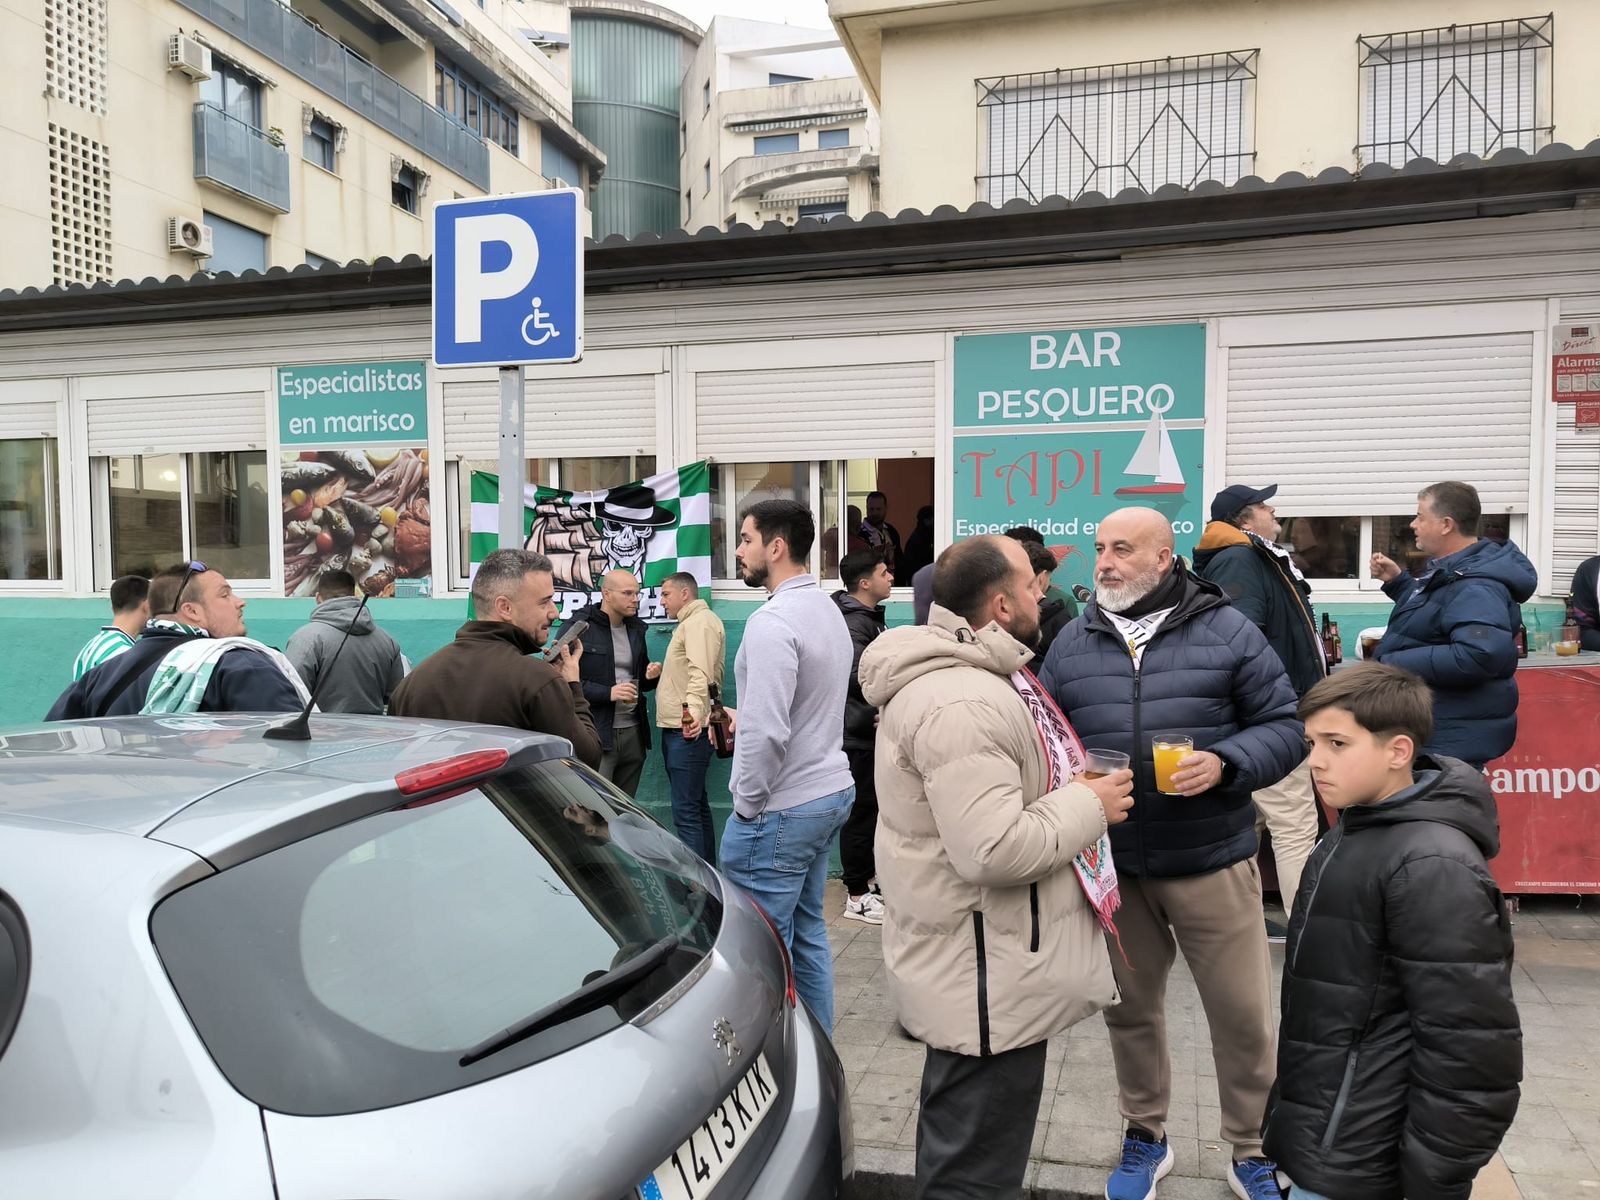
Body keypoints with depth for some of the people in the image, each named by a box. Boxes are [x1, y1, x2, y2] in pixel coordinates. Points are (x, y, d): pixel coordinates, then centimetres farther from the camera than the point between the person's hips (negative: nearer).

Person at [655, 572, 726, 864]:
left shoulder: (700, 621, -11)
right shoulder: (689, 623, 23)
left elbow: (701, 674, -26)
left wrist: (694, 710, -38)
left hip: (688, 730, -11)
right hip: (678, 728, 11)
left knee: (686, 812, -12)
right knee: (697, 806, 16)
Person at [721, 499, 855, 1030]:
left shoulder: (773, 622, -20)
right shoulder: (827, 609, 11)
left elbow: (766, 732, -26)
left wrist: (746, 803, -13)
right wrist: (744, 718, 17)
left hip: (780, 809, -10)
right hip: (830, 788, 10)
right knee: (807, 931, 20)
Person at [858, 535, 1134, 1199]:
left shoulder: (973, 676, 9)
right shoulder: (961, 706, -27)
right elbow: (995, 851, -32)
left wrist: (1073, 789, 8)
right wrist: (1087, 806, -18)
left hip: (982, 972, 11)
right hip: (989, 982, -11)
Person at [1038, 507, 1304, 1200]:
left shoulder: (1226, 631, -4)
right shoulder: (1074, 643, 4)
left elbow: (1285, 727, -2)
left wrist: (1225, 763, -19)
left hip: (1211, 862, -2)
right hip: (1111, 866, 3)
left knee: (1243, 1013, 7)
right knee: (1129, 1007, 16)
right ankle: (1145, 1137, 39)